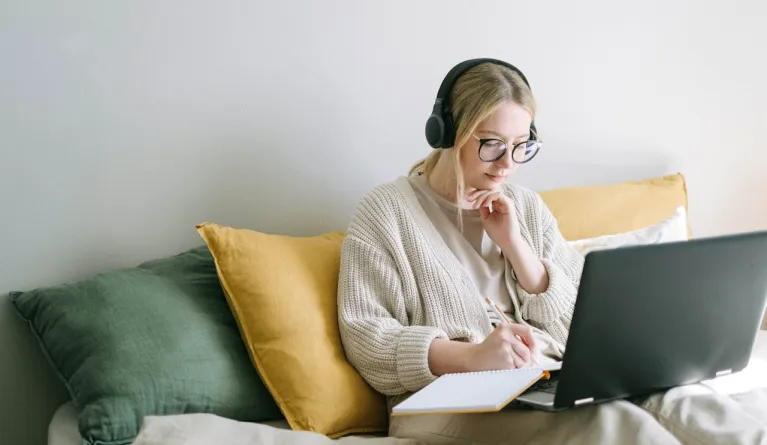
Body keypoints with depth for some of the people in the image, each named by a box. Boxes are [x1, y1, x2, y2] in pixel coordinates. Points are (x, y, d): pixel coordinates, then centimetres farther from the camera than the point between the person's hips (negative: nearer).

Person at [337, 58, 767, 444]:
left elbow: (579, 325, 11)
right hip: (454, 400, -4)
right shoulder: (387, 210, 1)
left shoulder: (528, 207, 15)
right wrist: (471, 356, -24)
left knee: (673, 405, -26)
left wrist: (514, 243, -3)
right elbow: (365, 338, -8)